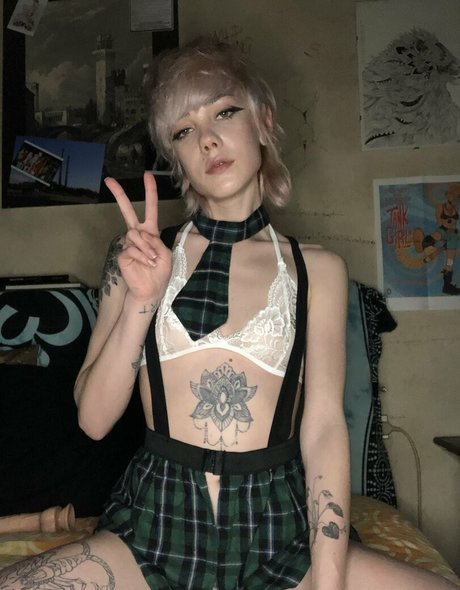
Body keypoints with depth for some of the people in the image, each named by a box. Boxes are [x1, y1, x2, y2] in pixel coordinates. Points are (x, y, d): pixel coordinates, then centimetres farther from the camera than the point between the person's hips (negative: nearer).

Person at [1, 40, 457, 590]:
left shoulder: (316, 269, 4)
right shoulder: (142, 250, 5)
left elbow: (323, 426, -3)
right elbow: (93, 419, 1)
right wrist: (142, 300, -13)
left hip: (278, 531, 0)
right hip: (155, 525, 1)